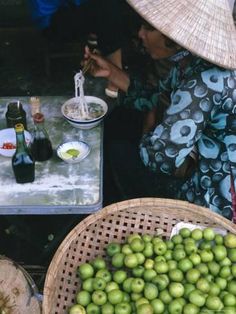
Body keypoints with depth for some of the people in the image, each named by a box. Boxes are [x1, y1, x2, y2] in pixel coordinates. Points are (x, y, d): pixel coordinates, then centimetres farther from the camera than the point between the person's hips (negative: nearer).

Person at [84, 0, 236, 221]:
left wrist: (151, 125, -12)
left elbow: (159, 158, -35)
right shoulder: (191, 61, -5)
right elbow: (157, 100, 13)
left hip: (218, 202, -8)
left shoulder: (207, 83, -33)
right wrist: (111, 72, 3)